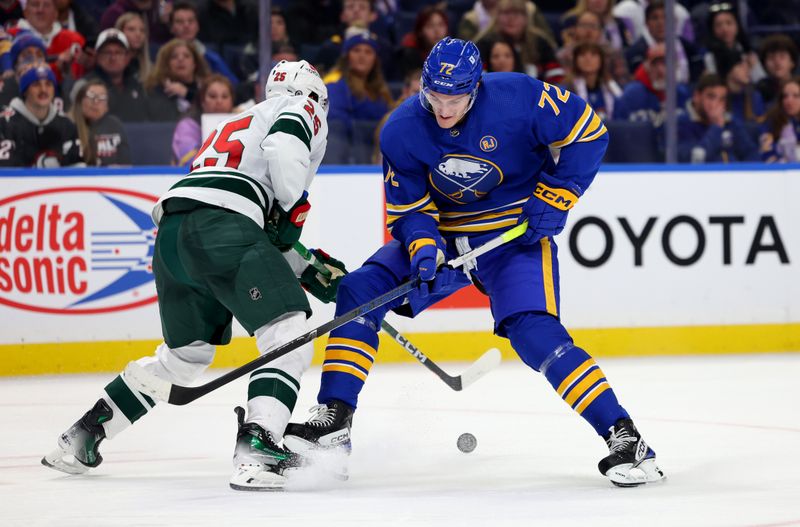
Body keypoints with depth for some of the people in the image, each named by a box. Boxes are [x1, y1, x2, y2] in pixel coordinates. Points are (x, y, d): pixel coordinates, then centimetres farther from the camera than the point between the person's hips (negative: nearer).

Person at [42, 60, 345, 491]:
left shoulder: (240, 121, 38)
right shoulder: (302, 108, 15)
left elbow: (266, 239, 34)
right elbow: (284, 147, -11)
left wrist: (308, 270, 29)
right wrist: (292, 208, 1)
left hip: (172, 229, 9)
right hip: (220, 225, -9)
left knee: (184, 356, 25)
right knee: (290, 337, -10)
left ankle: (81, 436, 29)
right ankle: (255, 451, -28)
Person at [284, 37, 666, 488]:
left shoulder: (519, 97, -23)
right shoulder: (402, 131, -13)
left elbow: (589, 132, -11)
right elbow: (407, 207, -4)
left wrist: (555, 197, -14)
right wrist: (423, 248, -25)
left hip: (516, 232, -4)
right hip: (442, 232, 4)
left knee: (535, 333, -24)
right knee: (360, 291, -11)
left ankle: (623, 436, -18)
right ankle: (335, 419, -6)